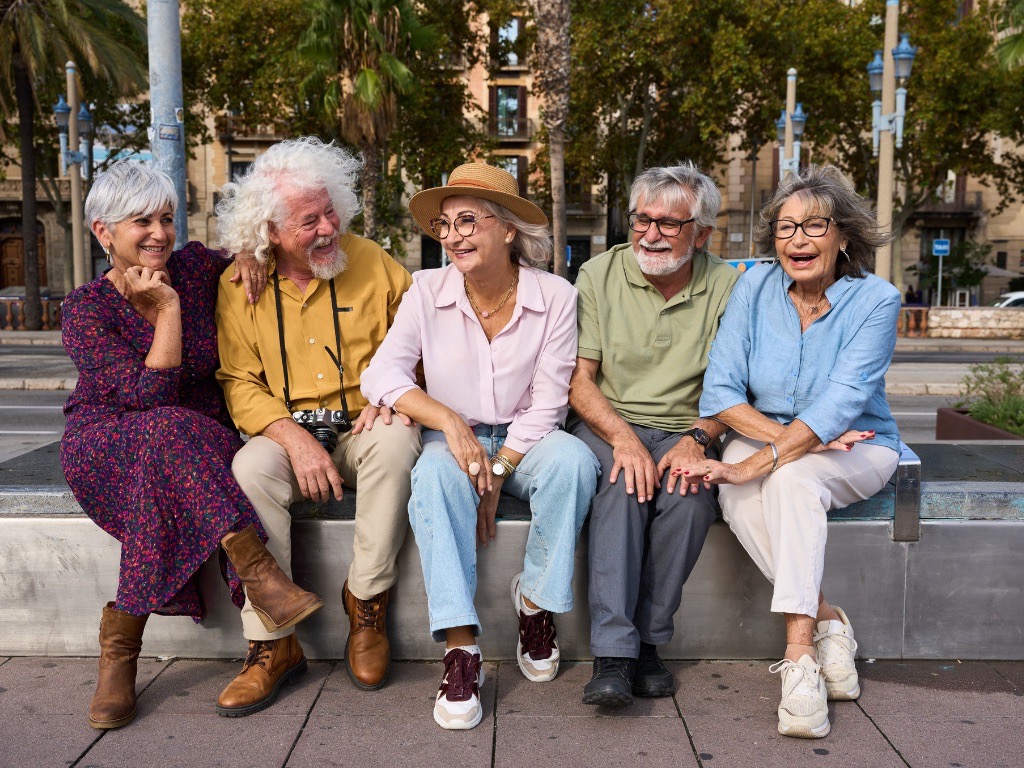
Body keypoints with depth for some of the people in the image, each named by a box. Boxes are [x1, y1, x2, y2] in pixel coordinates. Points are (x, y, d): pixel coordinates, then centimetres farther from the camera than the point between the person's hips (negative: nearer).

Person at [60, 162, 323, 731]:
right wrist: (168, 308, -19)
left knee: (161, 491, -32)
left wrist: (247, 259, -1)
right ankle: (257, 570, -36)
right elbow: (150, 395, -20)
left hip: (202, 444, 3)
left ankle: (119, 646, -21)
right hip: (102, 447, -2)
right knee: (166, 433, -36)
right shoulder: (86, 309, -8)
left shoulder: (196, 266, 1)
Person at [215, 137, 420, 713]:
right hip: (287, 432, 1)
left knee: (394, 443, -34)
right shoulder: (240, 285, 1)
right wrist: (294, 439, -18)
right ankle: (272, 643, -18)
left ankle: (367, 603, -15)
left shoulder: (372, 262, 0)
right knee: (250, 467, -30)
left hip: (363, 428, 0)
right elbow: (240, 383, -2)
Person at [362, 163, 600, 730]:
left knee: (573, 459, -32)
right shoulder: (428, 291, -4)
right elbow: (382, 374, -10)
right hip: (452, 438, 0)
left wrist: (496, 475, -17)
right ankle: (460, 649, -31)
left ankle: (536, 600, -10)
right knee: (434, 473, -34)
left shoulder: (555, 297, -7)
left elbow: (547, 403, -9)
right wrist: (449, 420, -25)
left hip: (524, 441, 0)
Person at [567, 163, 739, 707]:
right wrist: (624, 438, -21)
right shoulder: (599, 275, 0)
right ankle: (612, 655, -31)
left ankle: (646, 642, -15)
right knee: (624, 485, -33)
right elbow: (578, 379, -5)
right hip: (605, 424, -1)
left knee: (691, 497, -30)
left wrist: (697, 438, -20)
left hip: (683, 432, 1)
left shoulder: (726, 287, 2)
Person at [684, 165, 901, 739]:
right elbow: (720, 391, -8)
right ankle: (830, 624, -19)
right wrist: (787, 434, -22)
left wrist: (757, 463, -34)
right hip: (765, 435, 3)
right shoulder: (756, 288, -4)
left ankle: (799, 655, -33)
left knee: (790, 476, -36)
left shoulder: (875, 300, -13)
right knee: (737, 496, -31)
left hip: (857, 450, -2)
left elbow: (839, 405, -24)